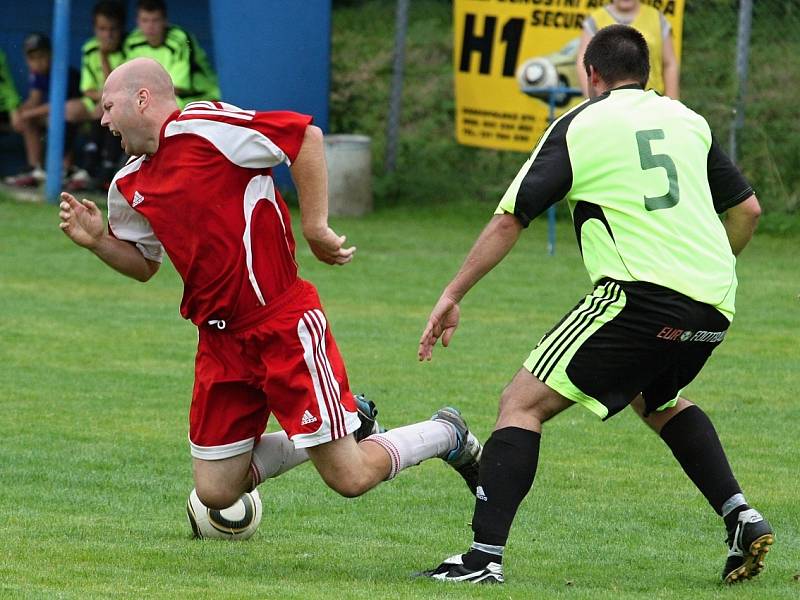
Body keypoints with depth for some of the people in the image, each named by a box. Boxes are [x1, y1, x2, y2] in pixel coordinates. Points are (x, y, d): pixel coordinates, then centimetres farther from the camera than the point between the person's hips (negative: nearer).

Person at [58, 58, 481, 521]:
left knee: (351, 478, -11)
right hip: (221, 340, 8)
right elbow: (144, 264, 24)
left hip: (284, 325, -8)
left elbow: (307, 136, -18)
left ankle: (447, 436, 20)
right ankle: (350, 422, 24)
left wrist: (316, 227, -17)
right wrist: (98, 240, 5)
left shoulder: (202, 126, -14)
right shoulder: (130, 186, 11)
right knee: (215, 491, 6)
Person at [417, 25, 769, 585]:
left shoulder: (579, 125, 4)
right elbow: (747, 208, 20)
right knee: (659, 398, 35)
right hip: (713, 307, 6)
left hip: (643, 297, -6)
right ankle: (741, 518, 22)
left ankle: (486, 555, -15)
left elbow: (508, 221, 1)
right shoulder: (687, 120, 18)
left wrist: (452, 297, 7)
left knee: (523, 401, -2)